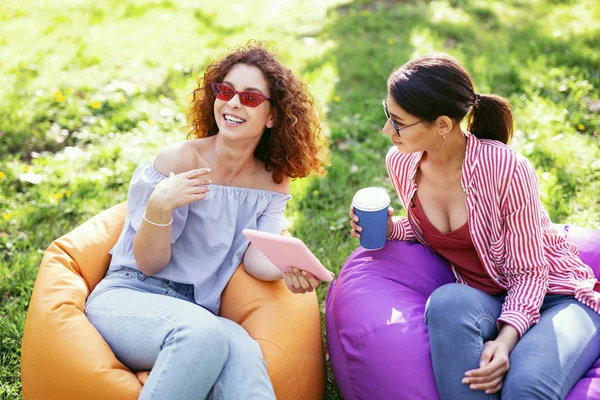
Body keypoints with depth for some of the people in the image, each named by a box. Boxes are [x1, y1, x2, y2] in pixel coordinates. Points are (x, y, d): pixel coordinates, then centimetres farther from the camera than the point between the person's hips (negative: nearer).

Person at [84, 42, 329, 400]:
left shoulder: (272, 183, 7)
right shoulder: (180, 159, -7)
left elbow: (256, 258, -4)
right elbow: (148, 263, -5)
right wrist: (159, 207, -25)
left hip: (196, 313, 2)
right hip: (127, 299, -2)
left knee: (241, 348, -36)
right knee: (205, 333, -37)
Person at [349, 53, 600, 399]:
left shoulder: (507, 170, -24)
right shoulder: (401, 163, -6)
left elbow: (529, 273, -14)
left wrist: (505, 340, -29)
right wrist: (391, 229, -7)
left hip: (556, 296, -4)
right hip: (484, 301, 5)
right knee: (448, 302, -34)